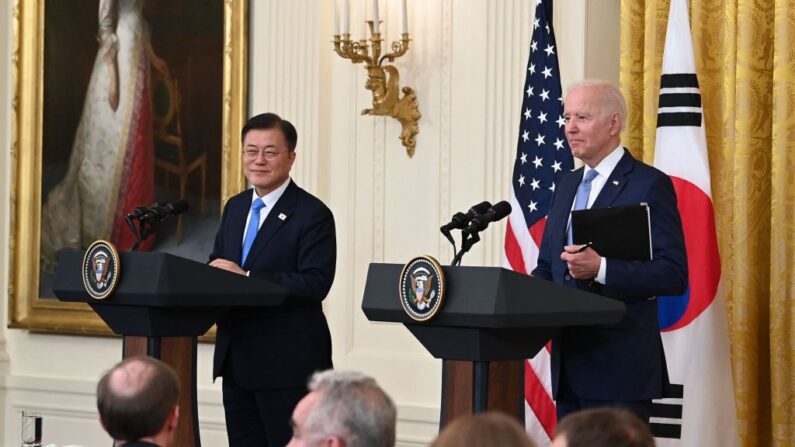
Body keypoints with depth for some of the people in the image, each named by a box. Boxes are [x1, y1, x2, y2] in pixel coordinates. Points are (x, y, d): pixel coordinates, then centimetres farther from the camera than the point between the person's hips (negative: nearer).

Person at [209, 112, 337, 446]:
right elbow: (218, 265, 19)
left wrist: (246, 278, -25)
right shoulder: (234, 208, 14)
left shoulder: (313, 214, -10)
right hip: (236, 360, 7)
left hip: (287, 365, -7)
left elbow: (315, 283, -19)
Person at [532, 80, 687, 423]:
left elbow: (673, 275, -14)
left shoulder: (649, 185, -8)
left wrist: (601, 268, -25)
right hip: (568, 365, 7)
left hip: (620, 368, -7)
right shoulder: (568, 186, 16)